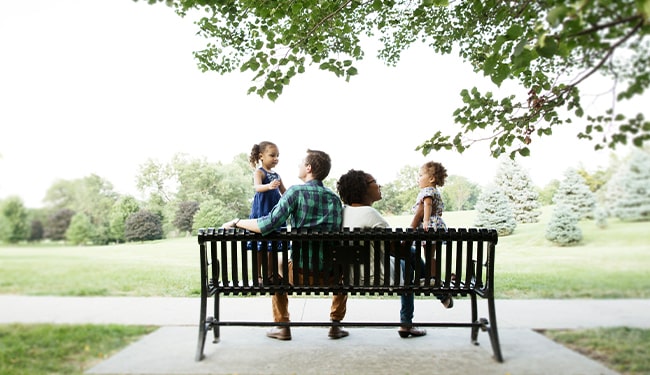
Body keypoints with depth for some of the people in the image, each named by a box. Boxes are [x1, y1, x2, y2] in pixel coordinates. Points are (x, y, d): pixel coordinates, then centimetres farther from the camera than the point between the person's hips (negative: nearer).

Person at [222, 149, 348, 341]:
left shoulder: (296, 192, -9)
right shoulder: (335, 198, 6)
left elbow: (269, 224, -18)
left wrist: (237, 222, -3)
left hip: (300, 272, -3)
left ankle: (282, 326, 28)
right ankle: (336, 325, 29)